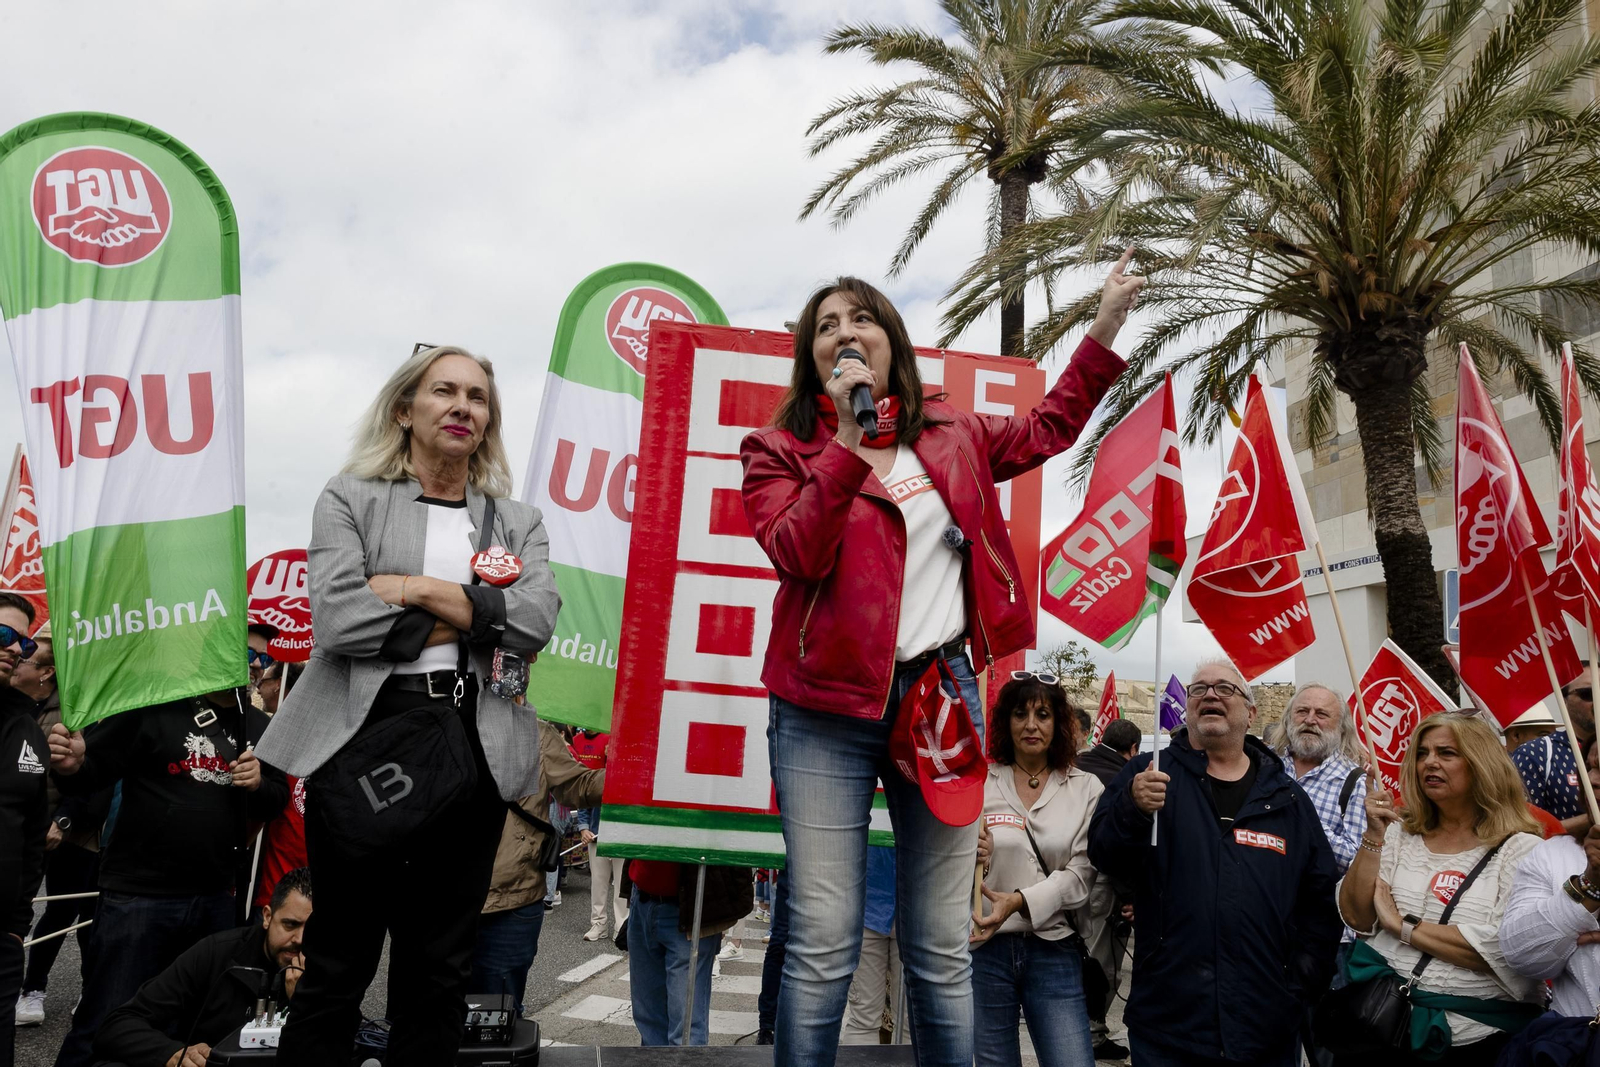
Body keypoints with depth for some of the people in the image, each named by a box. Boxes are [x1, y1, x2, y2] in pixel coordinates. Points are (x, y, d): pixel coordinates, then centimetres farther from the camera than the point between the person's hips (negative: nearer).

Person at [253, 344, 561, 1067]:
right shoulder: (350, 498, 6)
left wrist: (412, 587, -9)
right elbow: (337, 620, -11)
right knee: (340, 960, 6)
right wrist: (470, 619, -8)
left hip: (474, 748, 3)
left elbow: (537, 621, -7)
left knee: (442, 966, 11)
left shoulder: (518, 522, 13)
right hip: (362, 737, -2)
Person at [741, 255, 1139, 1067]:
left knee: (943, 952, 8)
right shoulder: (780, 450, 3)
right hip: (829, 707, -3)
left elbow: (1047, 429, 30)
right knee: (823, 946, -4)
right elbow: (795, 554, -13)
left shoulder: (951, 437, 14)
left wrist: (1105, 329, 28)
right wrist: (850, 441, -18)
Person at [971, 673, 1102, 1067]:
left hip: (1055, 951, 0)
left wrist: (1019, 901, -21)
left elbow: (1082, 872, -7)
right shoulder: (977, 783, 1)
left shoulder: (1086, 789, 1)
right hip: (983, 949, 0)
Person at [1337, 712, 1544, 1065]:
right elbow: (1357, 919, -1)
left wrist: (1403, 925, -13)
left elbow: (1505, 950, -18)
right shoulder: (1401, 833, 7)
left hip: (1472, 1033, -3)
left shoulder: (1521, 850, -4)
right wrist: (1374, 837, -9)